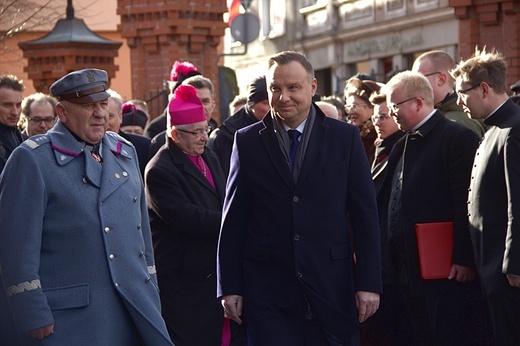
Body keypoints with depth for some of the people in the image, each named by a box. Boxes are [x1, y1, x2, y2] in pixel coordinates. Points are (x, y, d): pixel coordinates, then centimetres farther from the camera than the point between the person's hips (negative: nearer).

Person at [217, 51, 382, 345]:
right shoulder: (247, 141, 5)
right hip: (267, 292, 0)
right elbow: (233, 220, 5)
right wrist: (229, 287, 1)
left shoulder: (345, 137, 4)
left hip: (332, 286, 0)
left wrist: (369, 283, -3)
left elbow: (365, 214, 3)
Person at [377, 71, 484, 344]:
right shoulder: (402, 146, 17)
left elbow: (465, 202, -15)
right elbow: (386, 205, 18)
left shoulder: (458, 137, -9)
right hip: (407, 270, 8)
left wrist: (463, 259, -18)